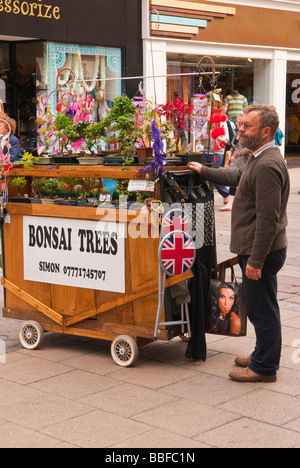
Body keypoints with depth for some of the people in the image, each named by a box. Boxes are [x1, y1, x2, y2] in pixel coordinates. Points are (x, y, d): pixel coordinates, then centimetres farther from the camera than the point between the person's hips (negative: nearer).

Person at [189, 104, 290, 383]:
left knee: (262, 309, 0)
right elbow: (236, 177, 33)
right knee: (261, 307, 20)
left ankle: (264, 367, 11)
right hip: (255, 249, 11)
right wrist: (204, 172, 37)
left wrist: (256, 260, -24)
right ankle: (264, 356, 34)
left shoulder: (268, 166, -23)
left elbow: (268, 219, -26)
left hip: (262, 252, -11)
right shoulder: (259, 160, 12)